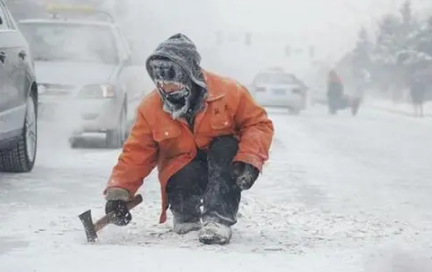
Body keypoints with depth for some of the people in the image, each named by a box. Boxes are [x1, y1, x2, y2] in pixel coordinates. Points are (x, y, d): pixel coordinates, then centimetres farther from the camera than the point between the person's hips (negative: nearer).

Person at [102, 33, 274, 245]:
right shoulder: (151, 108, -12)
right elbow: (136, 154, -10)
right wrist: (118, 191, -22)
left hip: (223, 165, 0)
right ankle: (186, 217, 0)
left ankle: (218, 219, -33)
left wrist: (249, 159, -28)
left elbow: (259, 124, -11)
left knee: (226, 148, -32)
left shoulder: (227, 92, -17)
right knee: (187, 178, -34)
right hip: (183, 171, 0)